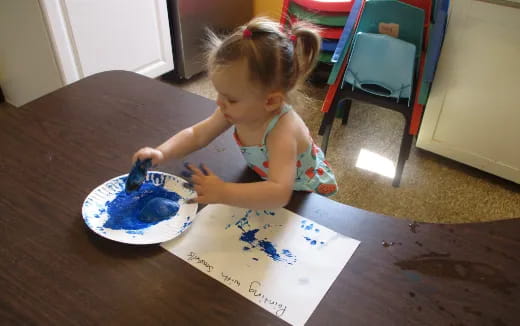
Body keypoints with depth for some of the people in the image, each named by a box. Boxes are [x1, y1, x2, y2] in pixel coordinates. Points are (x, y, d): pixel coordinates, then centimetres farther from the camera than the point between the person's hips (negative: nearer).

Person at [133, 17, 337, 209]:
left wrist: (221, 193, -55)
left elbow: (280, 194, -54)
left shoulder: (282, 131, -42)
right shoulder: (237, 110, -21)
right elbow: (197, 135, -10)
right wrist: (161, 153, -25)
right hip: (266, 181, 5)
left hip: (304, 193, -5)